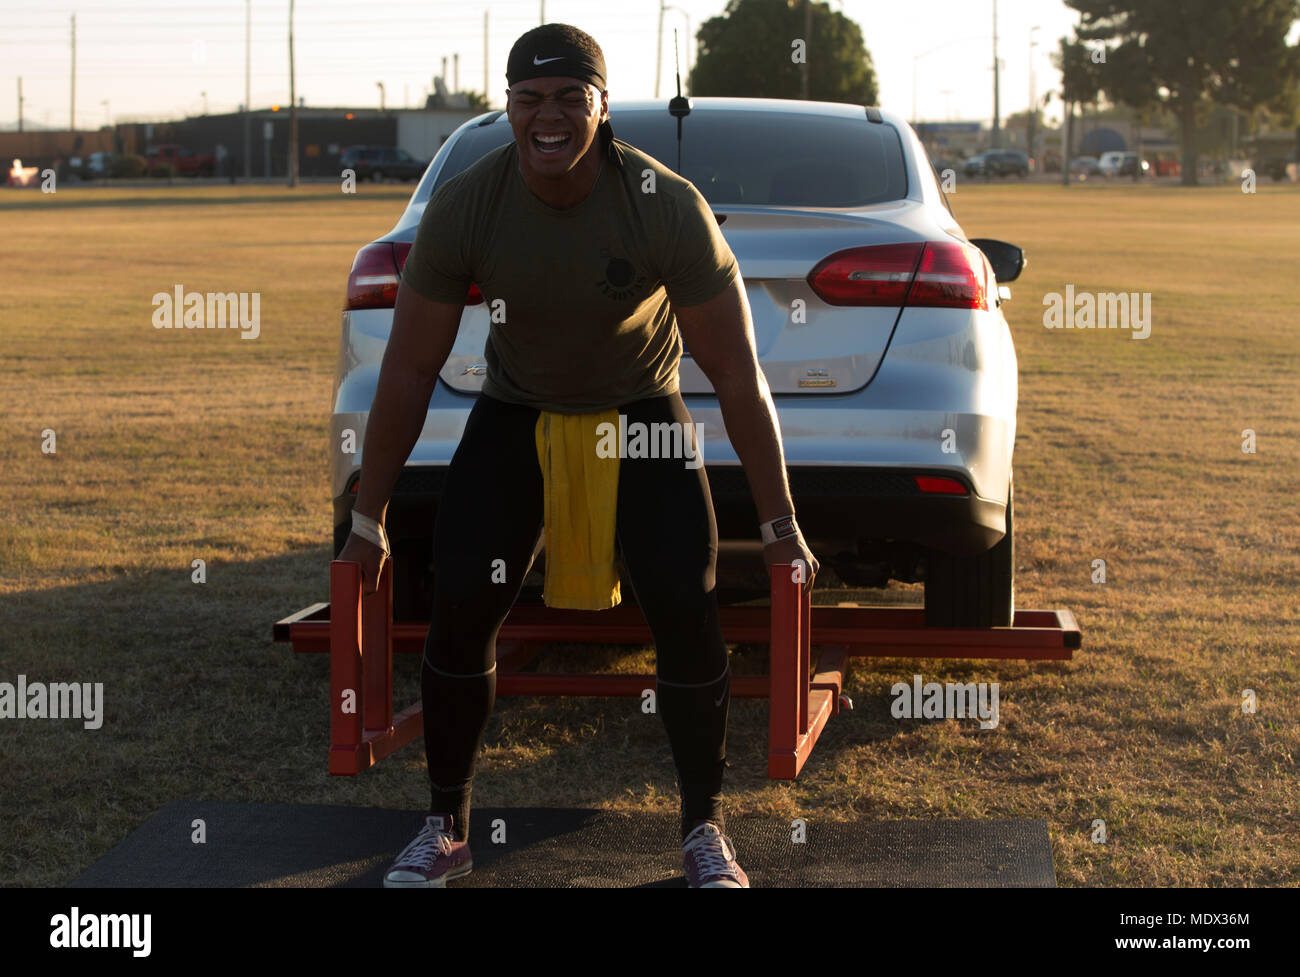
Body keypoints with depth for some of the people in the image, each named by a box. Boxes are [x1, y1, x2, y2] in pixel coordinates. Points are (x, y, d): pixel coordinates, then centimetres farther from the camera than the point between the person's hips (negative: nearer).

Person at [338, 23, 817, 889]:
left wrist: (781, 526, -17)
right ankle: (447, 830, 7)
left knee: (687, 607, -15)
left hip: (640, 409, -1)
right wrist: (369, 522, -9)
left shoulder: (669, 207, -28)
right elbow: (408, 373, -13)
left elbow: (740, 378, -20)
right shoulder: (462, 209, -23)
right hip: (516, 409, 1)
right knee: (460, 607, -11)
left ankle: (706, 832, 3)